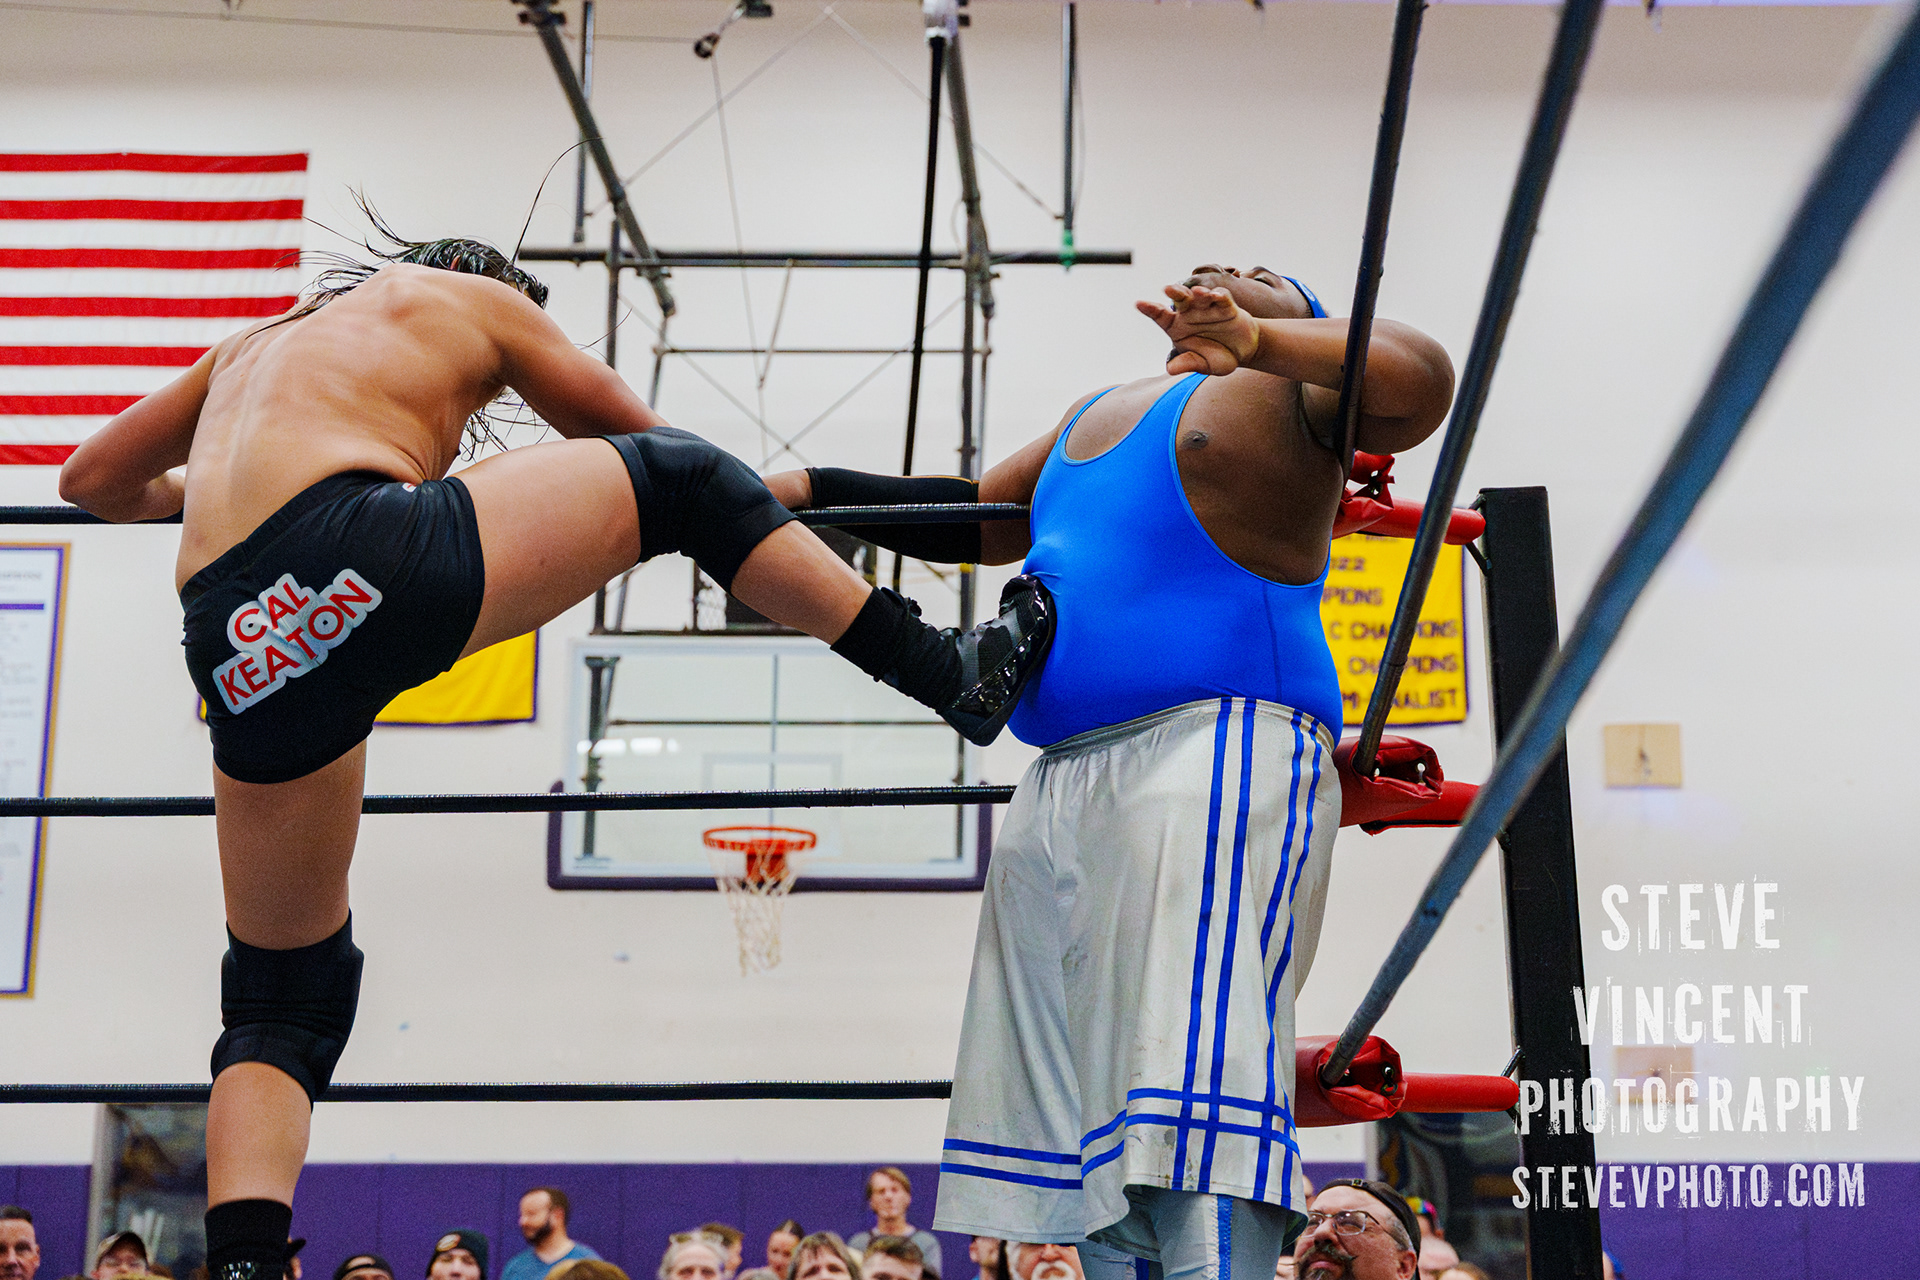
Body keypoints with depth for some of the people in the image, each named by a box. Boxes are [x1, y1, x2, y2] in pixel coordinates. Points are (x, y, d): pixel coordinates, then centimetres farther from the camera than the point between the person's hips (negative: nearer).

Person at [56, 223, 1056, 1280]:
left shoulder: (255, 341, 37)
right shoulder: (477, 298, 26)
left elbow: (92, 480, 44)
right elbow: (635, 438, 35)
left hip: (238, 654, 5)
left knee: (281, 1004, 18)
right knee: (677, 477, 14)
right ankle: (954, 676, 11)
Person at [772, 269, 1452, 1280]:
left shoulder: (1287, 390, 9)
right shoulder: (1095, 416, 31)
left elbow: (1420, 382, -10)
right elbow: (978, 523, 40)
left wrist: (1255, 336, -23)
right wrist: (813, 491, 34)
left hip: (1219, 749, -8)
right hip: (1064, 783, 8)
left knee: (1192, 1101, -20)